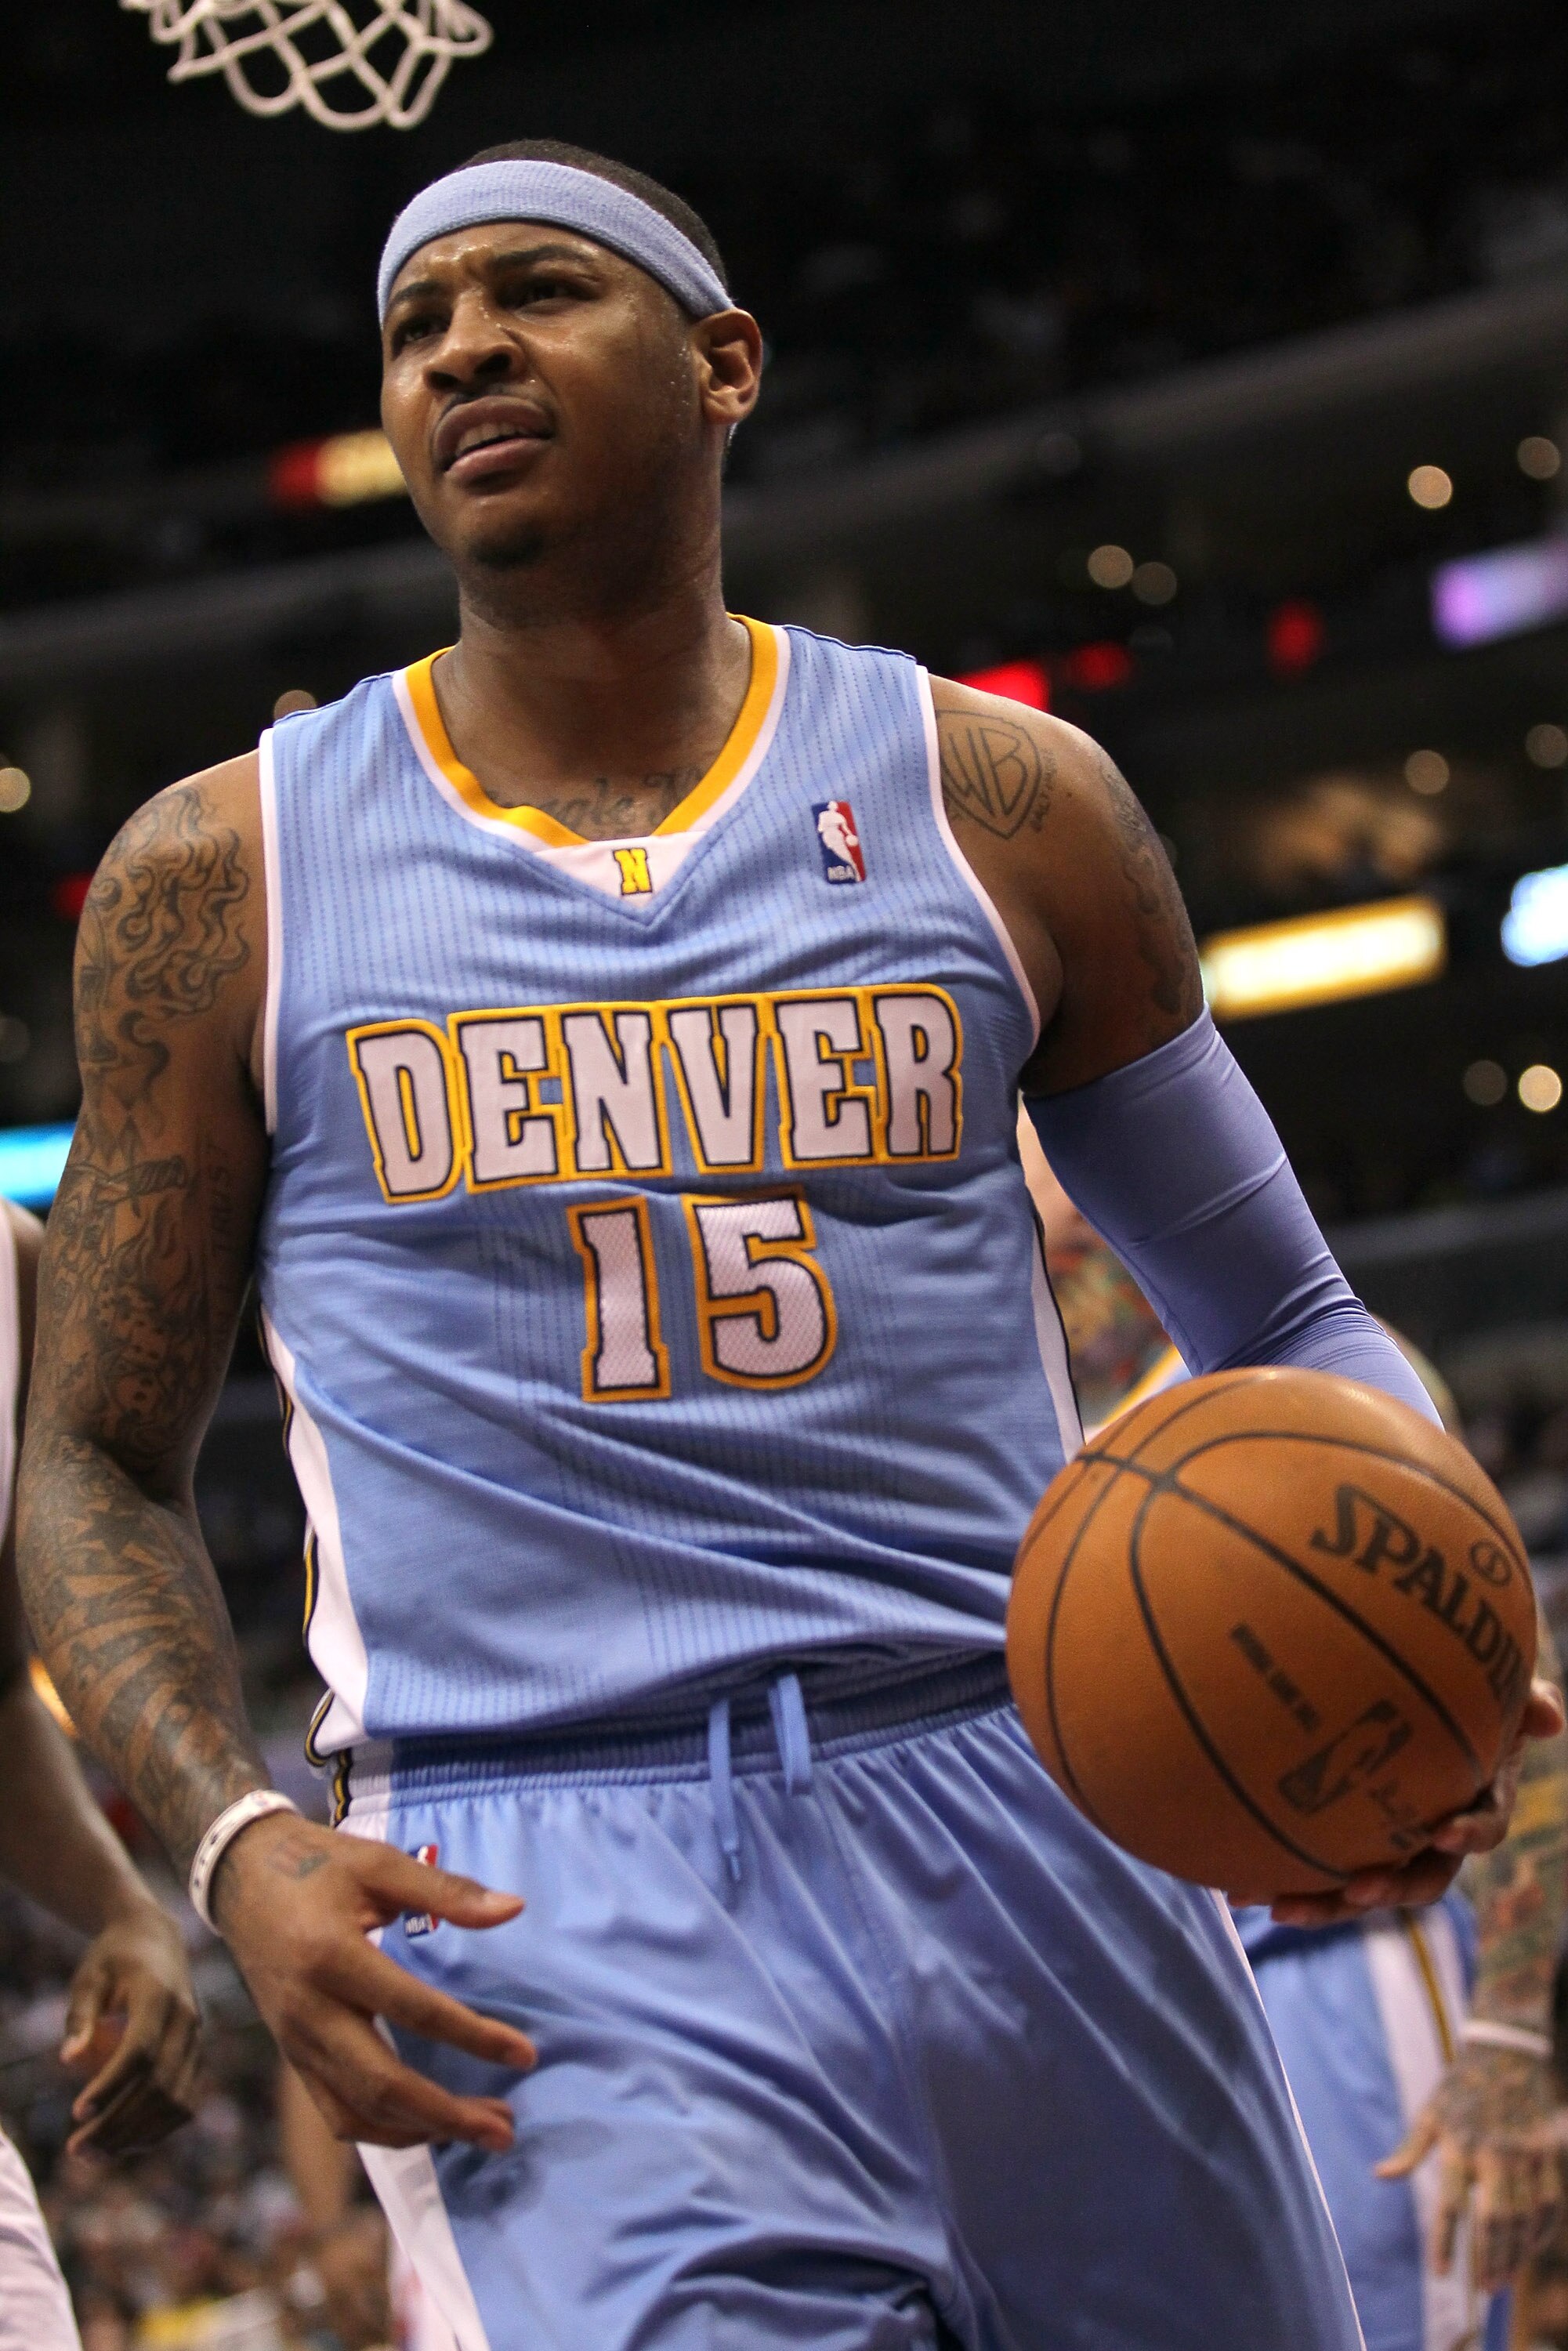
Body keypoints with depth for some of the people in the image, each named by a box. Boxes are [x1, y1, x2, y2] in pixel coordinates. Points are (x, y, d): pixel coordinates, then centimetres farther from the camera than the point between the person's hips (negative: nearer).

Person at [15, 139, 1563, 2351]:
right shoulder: (222, 877, 6)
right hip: (542, 1921, -2)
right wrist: (240, 1843, -8)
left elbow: (1282, 1319, 15)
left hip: (1030, 1829, 3)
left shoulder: (1002, 803, 8)